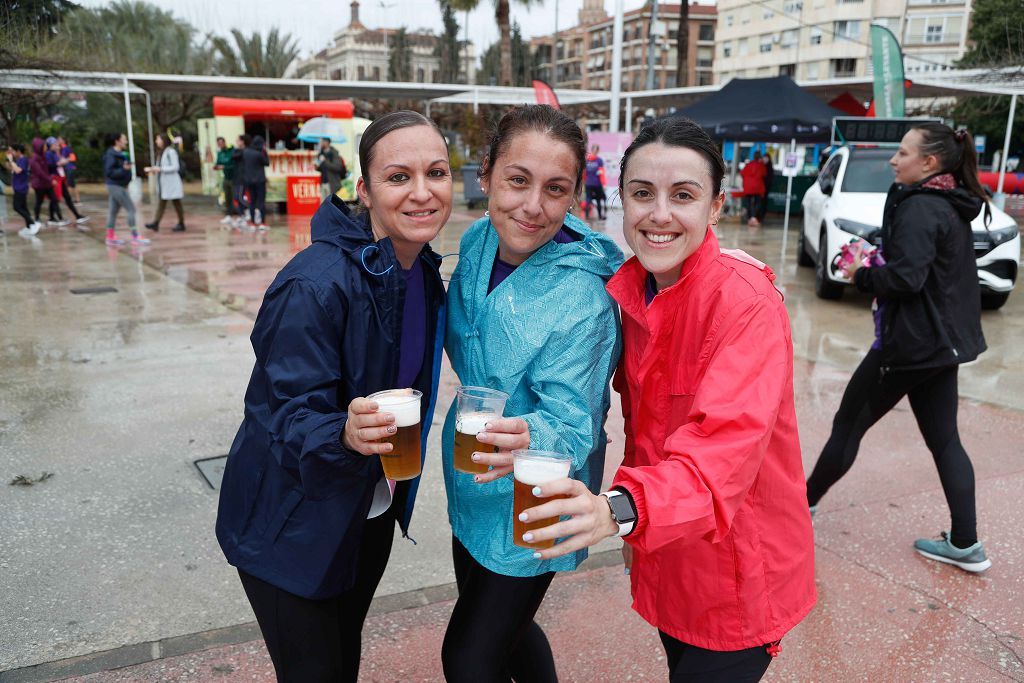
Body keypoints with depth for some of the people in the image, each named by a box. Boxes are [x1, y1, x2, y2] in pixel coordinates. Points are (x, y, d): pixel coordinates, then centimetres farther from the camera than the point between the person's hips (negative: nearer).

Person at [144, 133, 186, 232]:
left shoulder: (171, 152, -13)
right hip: (163, 183, 8)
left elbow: (175, 167, -19)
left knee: (176, 203, 2)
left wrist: (160, 169, -21)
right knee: (162, 203, 4)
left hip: (172, 183, -8)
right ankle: (155, 223, 1)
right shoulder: (161, 152, 14)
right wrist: (153, 169, 2)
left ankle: (181, 224, 11)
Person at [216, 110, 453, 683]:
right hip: (291, 524, -6)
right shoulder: (315, 283, -28)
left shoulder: (426, 272, -4)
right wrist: (344, 433, -45)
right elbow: (288, 419, -27)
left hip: (371, 514, 7)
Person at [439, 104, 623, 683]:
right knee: (502, 625, 27)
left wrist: (532, 439, -48)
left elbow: (570, 422, -29)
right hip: (474, 485, 7)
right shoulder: (479, 242, -9)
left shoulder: (582, 300, -29)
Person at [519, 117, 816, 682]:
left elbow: (726, 448, -36)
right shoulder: (631, 289, -3)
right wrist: (627, 523, 1)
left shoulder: (746, 300, -24)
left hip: (737, 577, -6)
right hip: (663, 558, 6)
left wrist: (621, 509, -50)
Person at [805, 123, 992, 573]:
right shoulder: (952, 206, 12)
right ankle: (965, 544, 14)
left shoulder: (919, 207, -17)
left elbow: (906, 277, -27)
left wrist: (862, 275, -10)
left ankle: (804, 502, 22)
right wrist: (879, 269, 6)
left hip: (911, 342, -9)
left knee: (848, 425, 6)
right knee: (944, 439, 12)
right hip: (944, 342, 9)